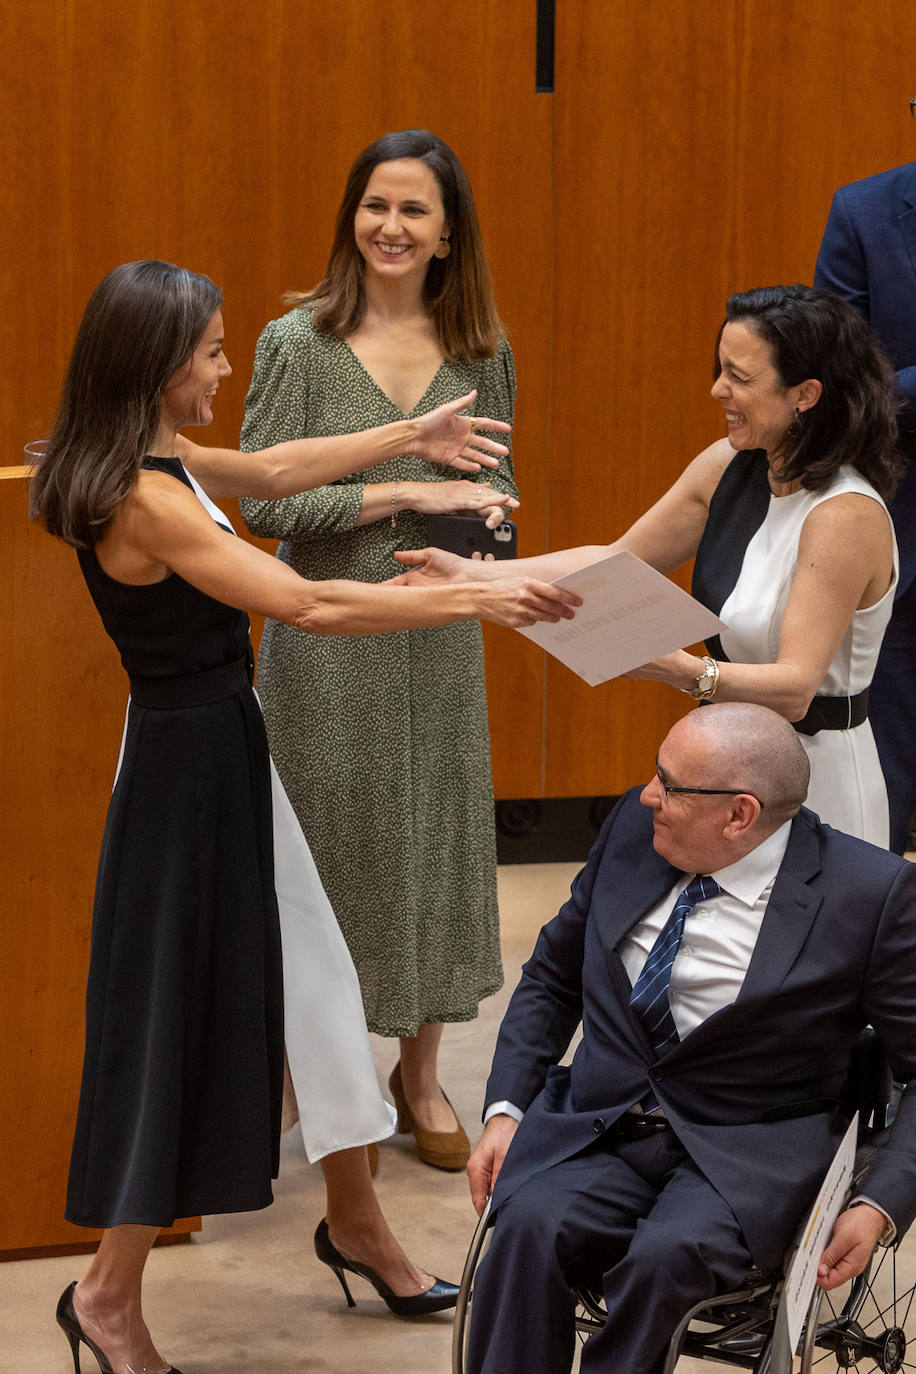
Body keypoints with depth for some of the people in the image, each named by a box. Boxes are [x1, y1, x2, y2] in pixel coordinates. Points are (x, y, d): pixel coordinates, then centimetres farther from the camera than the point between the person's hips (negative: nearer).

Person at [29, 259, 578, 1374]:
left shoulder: (159, 462, 4)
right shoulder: (142, 500, -25)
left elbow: (272, 470, 24)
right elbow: (308, 604, -27)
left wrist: (411, 436, 31)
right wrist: (475, 601, -23)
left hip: (224, 747, 10)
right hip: (186, 765, -10)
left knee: (311, 976, 17)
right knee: (180, 1012, 0)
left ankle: (354, 1222, 32)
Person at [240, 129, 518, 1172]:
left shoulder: (480, 351, 3)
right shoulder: (297, 343, -7)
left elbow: (496, 483, 12)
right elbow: (262, 500, -13)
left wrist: (474, 534, -12)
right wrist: (407, 494, -19)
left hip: (439, 637, 3)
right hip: (326, 636, -3)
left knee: (437, 837, 8)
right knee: (335, 841, 4)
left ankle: (419, 1075, 24)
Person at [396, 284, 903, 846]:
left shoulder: (846, 516, -24)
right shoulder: (731, 465, 0)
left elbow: (795, 686, -28)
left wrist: (683, 670, -43)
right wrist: (474, 573, 1)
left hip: (812, 772, -8)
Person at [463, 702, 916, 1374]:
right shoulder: (634, 825, 4)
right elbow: (551, 976, 17)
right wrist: (505, 1109, 5)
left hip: (745, 1162, -4)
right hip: (594, 1134, 4)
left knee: (668, 1255, -34)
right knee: (530, 1225, -28)